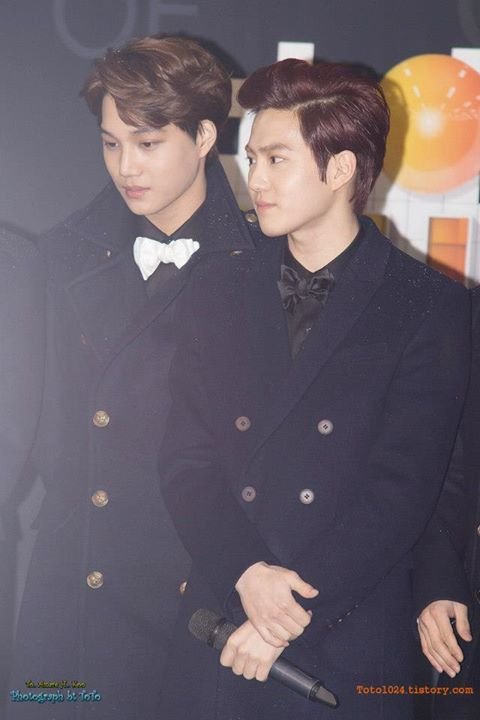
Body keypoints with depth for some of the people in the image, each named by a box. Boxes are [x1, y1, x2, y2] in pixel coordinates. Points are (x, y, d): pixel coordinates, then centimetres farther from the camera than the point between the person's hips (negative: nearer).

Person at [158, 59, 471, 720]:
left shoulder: (431, 306, -4)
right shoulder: (218, 288, 7)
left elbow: (404, 486, -10)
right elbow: (186, 458, 1)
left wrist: (297, 613, -14)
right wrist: (246, 574, -14)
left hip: (353, 645, -2)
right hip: (218, 625, 3)